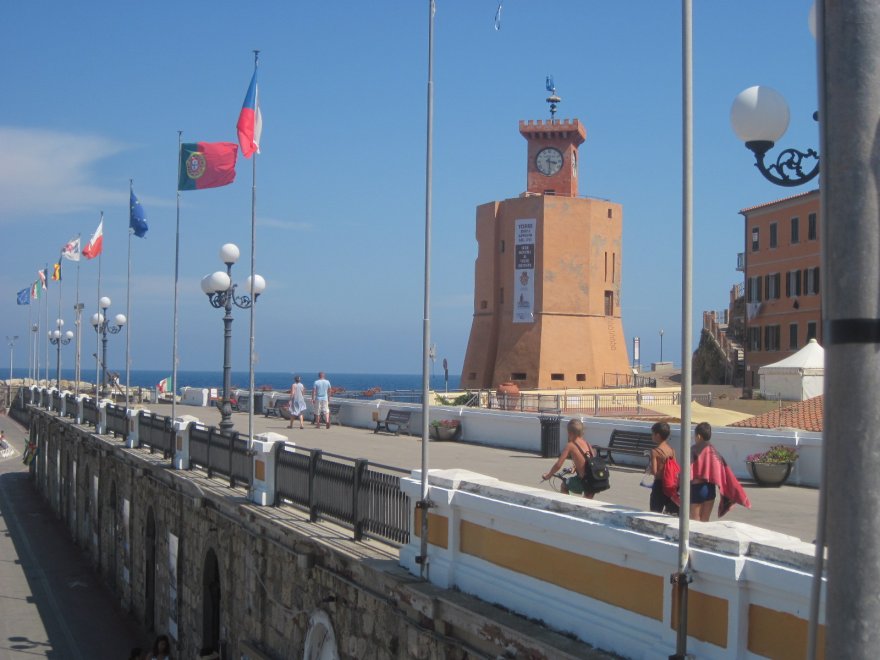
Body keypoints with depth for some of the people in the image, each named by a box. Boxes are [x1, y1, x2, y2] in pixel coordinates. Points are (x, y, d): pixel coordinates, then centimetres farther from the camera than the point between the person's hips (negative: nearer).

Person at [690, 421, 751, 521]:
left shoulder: (695, 450, -10)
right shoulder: (713, 450, 5)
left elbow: (688, 471, -18)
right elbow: (724, 471, 3)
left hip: (697, 488, -5)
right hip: (710, 489, 5)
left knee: (694, 521, 2)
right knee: (705, 520, 12)